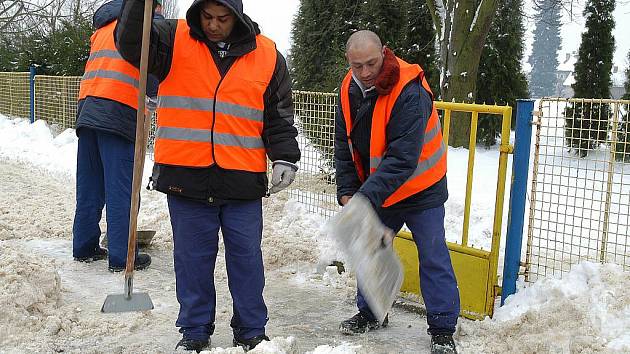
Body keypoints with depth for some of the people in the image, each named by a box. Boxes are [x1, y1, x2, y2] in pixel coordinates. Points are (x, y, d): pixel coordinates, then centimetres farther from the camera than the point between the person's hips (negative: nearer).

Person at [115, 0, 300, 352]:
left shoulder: (267, 56, 5)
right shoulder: (174, 40, 3)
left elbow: (279, 117, 8)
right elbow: (131, 42, -14)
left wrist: (285, 158, -2)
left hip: (242, 181, 1)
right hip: (186, 176, 0)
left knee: (246, 256, 8)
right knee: (193, 256, 8)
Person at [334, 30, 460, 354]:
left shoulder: (410, 93, -29)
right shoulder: (349, 90, -7)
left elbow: (402, 159, -33)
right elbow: (344, 146, 0)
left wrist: (366, 197, -37)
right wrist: (347, 192, -10)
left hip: (420, 190, -6)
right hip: (374, 191, 7)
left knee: (432, 256, -2)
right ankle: (371, 312, 33)